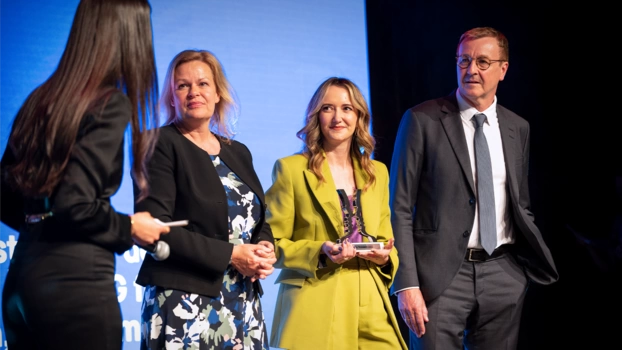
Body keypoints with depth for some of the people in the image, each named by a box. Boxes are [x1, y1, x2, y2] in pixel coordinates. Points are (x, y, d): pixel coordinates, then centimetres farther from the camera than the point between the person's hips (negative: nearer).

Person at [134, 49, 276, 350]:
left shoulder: (238, 153, 15)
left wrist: (265, 249, -5)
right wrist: (230, 255, -16)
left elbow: (260, 220, 18)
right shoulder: (161, 145, -4)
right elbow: (154, 227, -14)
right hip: (184, 302, -5)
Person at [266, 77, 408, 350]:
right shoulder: (291, 169, 0)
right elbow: (272, 244, -1)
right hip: (315, 307, -4)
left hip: (371, 306, 4)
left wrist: (385, 255, -3)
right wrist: (319, 252, -16)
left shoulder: (377, 172, 15)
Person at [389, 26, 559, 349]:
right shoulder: (422, 120, -4)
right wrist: (406, 284, -13)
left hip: (504, 274, 4)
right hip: (441, 273, -4)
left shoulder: (517, 128, 9)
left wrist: (538, 258, 5)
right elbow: (400, 208, -6)